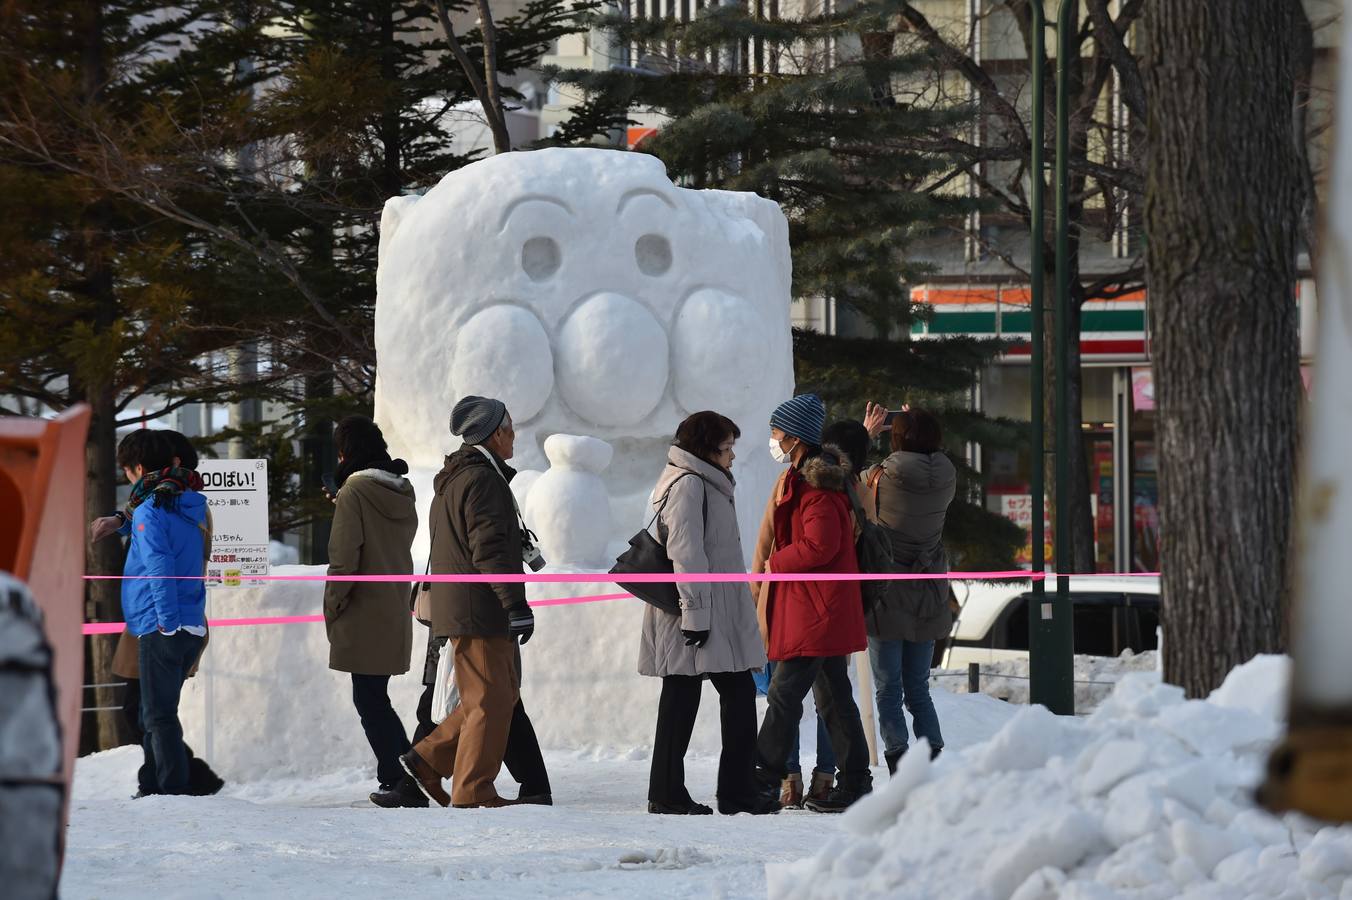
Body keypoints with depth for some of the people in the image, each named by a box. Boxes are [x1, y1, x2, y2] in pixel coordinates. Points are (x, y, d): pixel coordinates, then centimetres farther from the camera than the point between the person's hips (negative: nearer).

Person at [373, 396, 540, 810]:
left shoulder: (453, 480, 19)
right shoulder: (482, 481, -14)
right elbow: (490, 550, -21)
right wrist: (516, 604, -22)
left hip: (456, 605, 10)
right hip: (481, 609, -10)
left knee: (502, 692, 16)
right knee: (490, 699, -5)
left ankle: (427, 761, 13)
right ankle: (472, 792, -3)